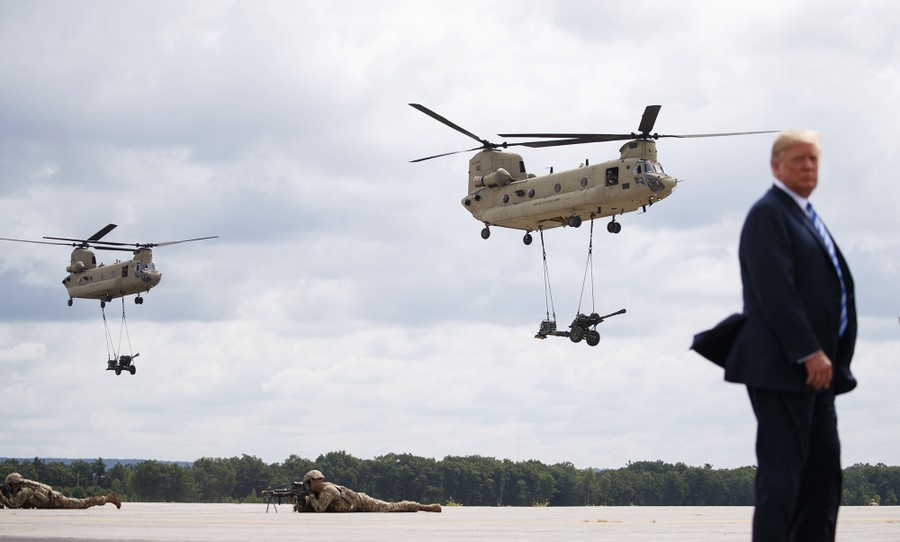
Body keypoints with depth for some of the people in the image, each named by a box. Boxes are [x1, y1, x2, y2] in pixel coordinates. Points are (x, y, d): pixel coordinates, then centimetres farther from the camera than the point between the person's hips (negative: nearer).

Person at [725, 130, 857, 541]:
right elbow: (775, 290, -18)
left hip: (815, 365, 10)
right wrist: (809, 352, -22)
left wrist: (825, 356, 12)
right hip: (782, 364, -9)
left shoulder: (806, 216, 20)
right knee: (781, 469, -8)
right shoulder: (768, 214, -9)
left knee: (824, 467, 10)